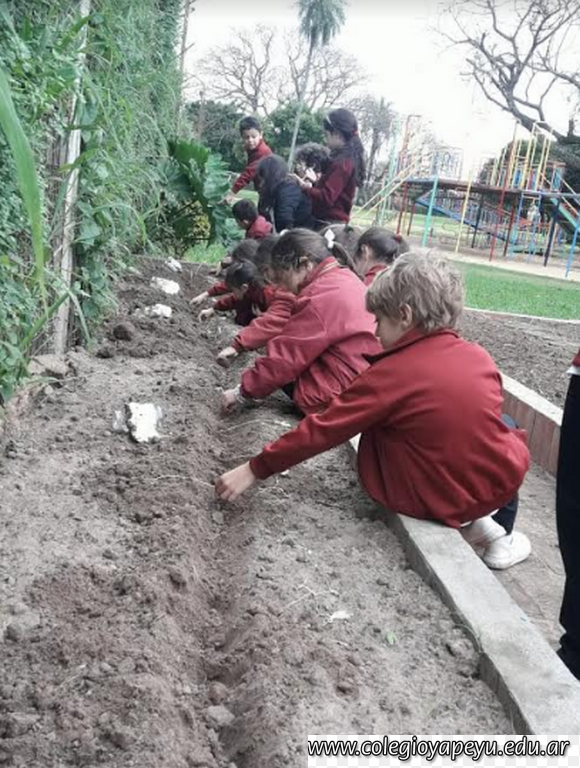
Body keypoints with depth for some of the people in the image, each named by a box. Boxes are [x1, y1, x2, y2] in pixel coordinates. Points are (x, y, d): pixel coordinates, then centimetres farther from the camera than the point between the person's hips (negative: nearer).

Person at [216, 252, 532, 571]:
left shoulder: (390, 375, -14)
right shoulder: (480, 357, 0)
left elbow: (321, 431, -12)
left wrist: (254, 470, -5)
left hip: (436, 501, -4)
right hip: (501, 484, 4)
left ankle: (468, 523, 13)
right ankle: (502, 534, 27)